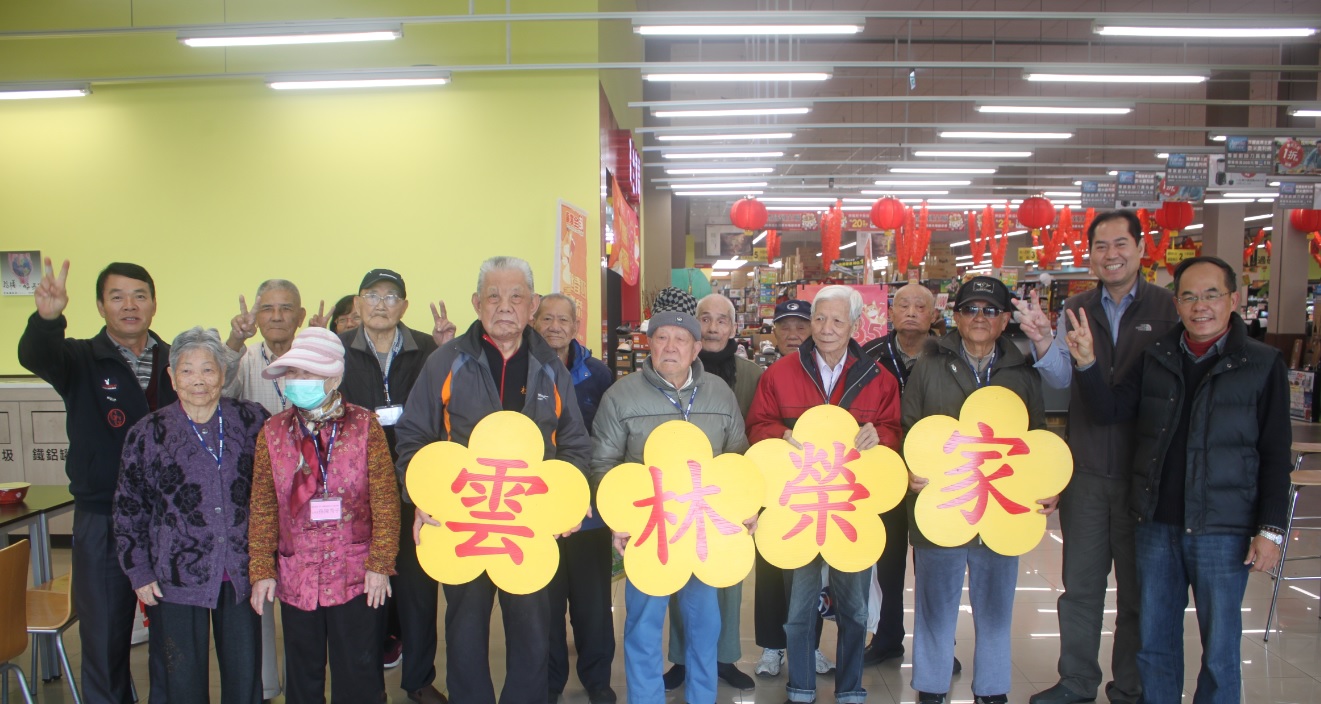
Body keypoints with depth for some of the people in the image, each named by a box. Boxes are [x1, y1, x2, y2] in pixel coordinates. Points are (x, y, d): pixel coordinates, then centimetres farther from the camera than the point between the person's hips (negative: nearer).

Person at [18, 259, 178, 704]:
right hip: (101, 521, -1)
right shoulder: (81, 359, -1)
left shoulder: (176, 362, 5)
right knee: (104, 638, 10)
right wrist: (47, 317, -43)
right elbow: (33, 356, -25)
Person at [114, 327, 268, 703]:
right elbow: (129, 509, 4)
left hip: (240, 574, 1)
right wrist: (139, 572, 0)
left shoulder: (252, 420, 1)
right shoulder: (148, 433, -1)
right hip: (177, 577, -1)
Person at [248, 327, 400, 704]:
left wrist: (380, 564, -9)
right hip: (296, 579, 2)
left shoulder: (364, 426, -5)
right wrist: (262, 571, -1)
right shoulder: (273, 432, 2)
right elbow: (262, 509, 3)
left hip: (356, 577, -2)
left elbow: (385, 501, -6)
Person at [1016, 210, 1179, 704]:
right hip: (1087, 469, 3)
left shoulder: (1168, 309, -5)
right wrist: (1042, 340, -26)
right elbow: (1061, 376, -7)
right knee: (1080, 583, 13)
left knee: (1138, 586, 11)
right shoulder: (1075, 309, 4)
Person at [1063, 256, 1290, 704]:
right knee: (1153, 641, 14)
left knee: (1219, 650, 6)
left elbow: (1276, 455, -3)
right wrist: (1088, 364, -16)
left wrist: (1270, 530, -8)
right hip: (1156, 523, 3)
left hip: (1222, 531, -3)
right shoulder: (1157, 357, 6)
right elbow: (1109, 410, 0)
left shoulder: (1262, 365, -3)